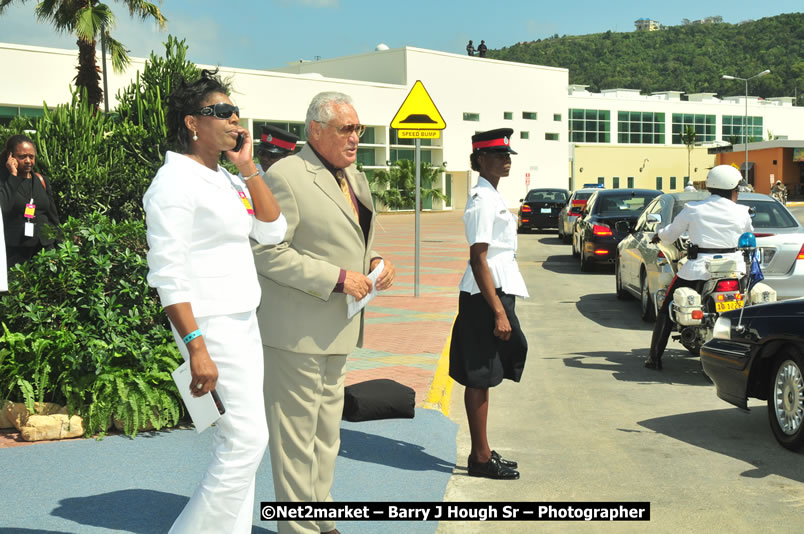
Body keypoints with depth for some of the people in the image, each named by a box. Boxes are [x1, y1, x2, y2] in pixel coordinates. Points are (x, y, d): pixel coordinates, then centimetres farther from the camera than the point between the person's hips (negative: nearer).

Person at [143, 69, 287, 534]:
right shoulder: (177, 181, -13)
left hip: (244, 321, 9)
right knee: (247, 440, -9)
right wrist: (196, 348, -24)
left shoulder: (228, 179, 13)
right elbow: (168, 274, -19)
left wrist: (249, 167, 3)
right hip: (211, 325, -9)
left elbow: (273, 230, 9)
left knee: (239, 443, 11)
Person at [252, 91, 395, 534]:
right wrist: (337, 278, -23)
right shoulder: (285, 177, -16)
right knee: (297, 434, 0)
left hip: (336, 328, 10)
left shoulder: (354, 178, 13)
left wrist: (373, 264, 3)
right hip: (297, 329, -9)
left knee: (326, 432, 19)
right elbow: (267, 252, -21)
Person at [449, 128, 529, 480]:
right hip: (486, 295, -10)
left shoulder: (490, 197, 16)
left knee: (482, 378, 13)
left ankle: (482, 453, 21)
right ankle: (481, 458, 5)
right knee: (480, 378, -2)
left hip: (496, 291, 10)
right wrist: (498, 312, -22)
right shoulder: (483, 201, -15)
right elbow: (478, 259, -20)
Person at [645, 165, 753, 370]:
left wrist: (657, 236, 34)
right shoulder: (741, 212, 3)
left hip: (698, 269, -1)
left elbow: (670, 234, 12)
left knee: (666, 310, 13)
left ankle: (655, 357, 11)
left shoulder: (692, 209, 2)